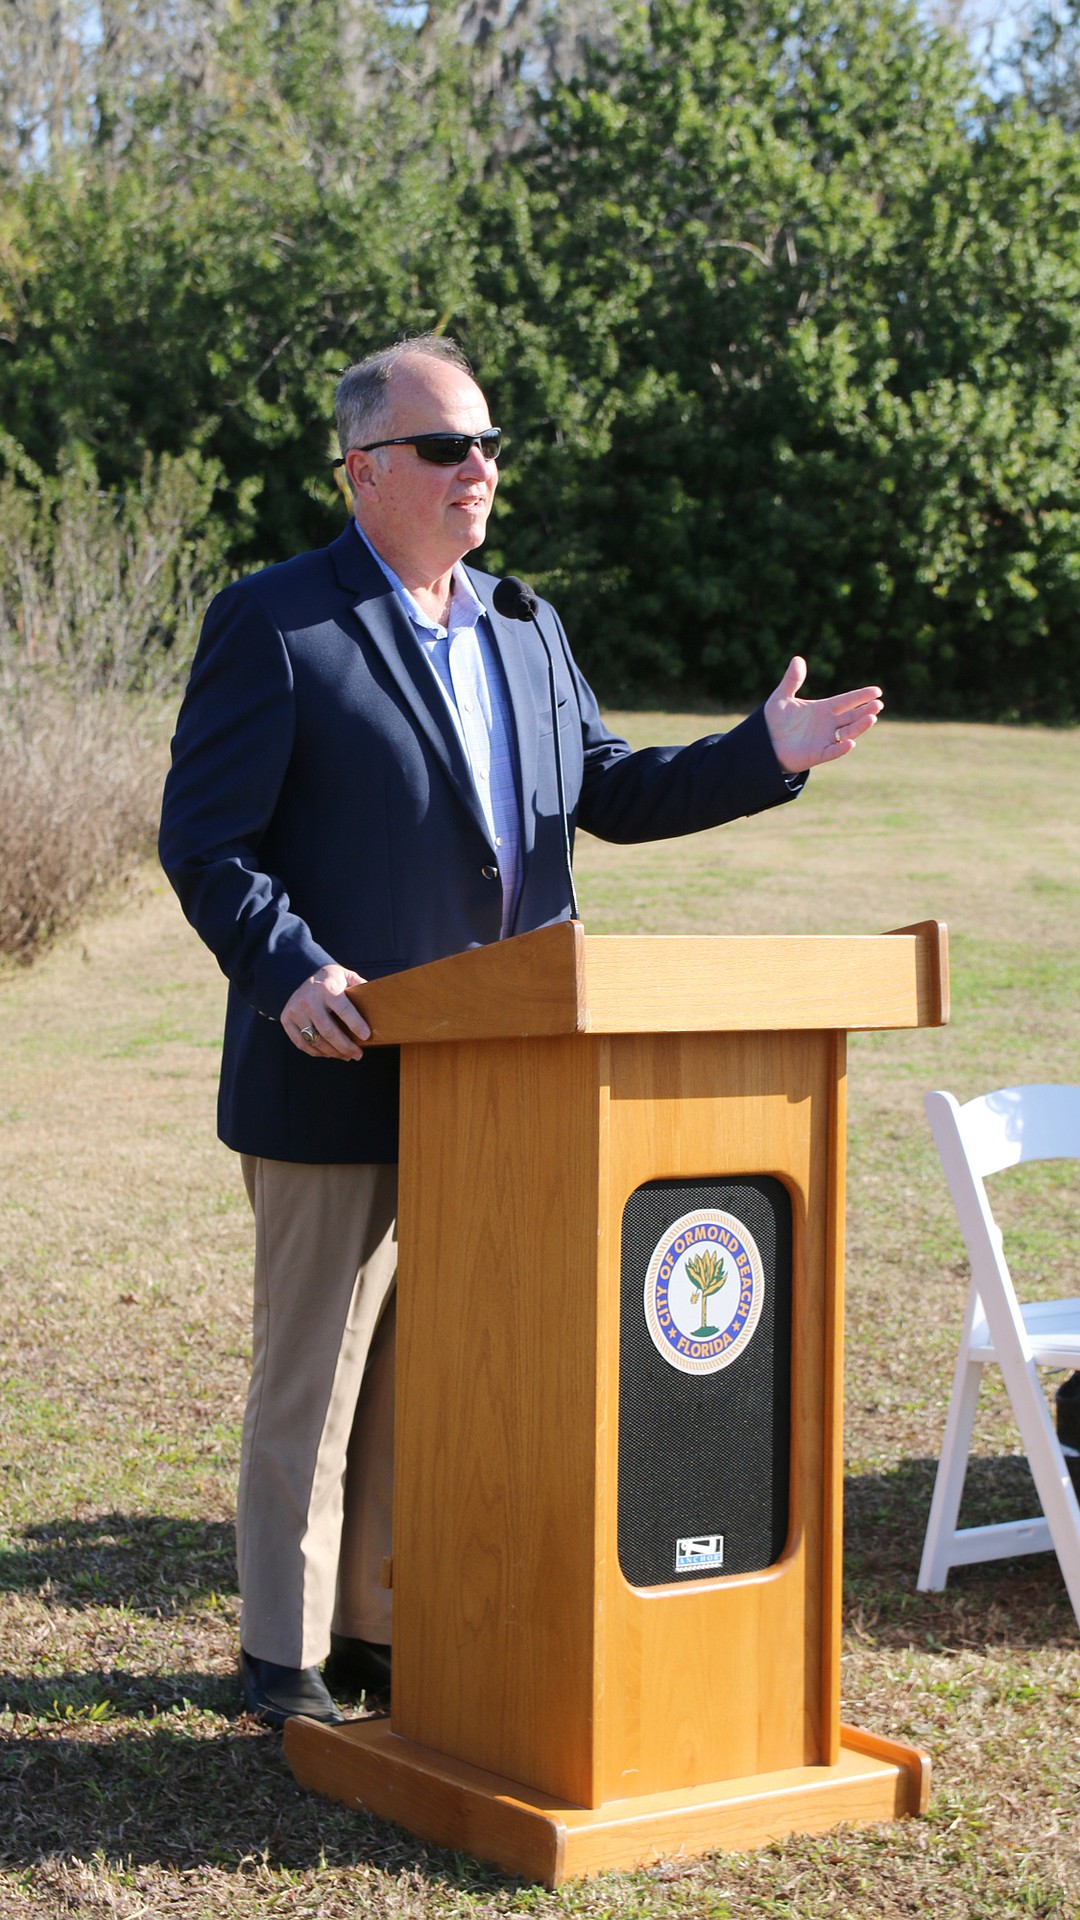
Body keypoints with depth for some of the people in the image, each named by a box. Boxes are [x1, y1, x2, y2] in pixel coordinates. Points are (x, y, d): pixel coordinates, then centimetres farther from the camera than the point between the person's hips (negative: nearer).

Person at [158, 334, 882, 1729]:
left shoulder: (524, 630, 14)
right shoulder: (273, 625, -7)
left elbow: (611, 793, 16)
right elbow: (204, 843, -11)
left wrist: (766, 755, 2)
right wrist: (291, 972, -25)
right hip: (340, 1077, -6)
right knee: (314, 1367, 3)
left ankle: (385, 1628, 27)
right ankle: (286, 1653, 16)